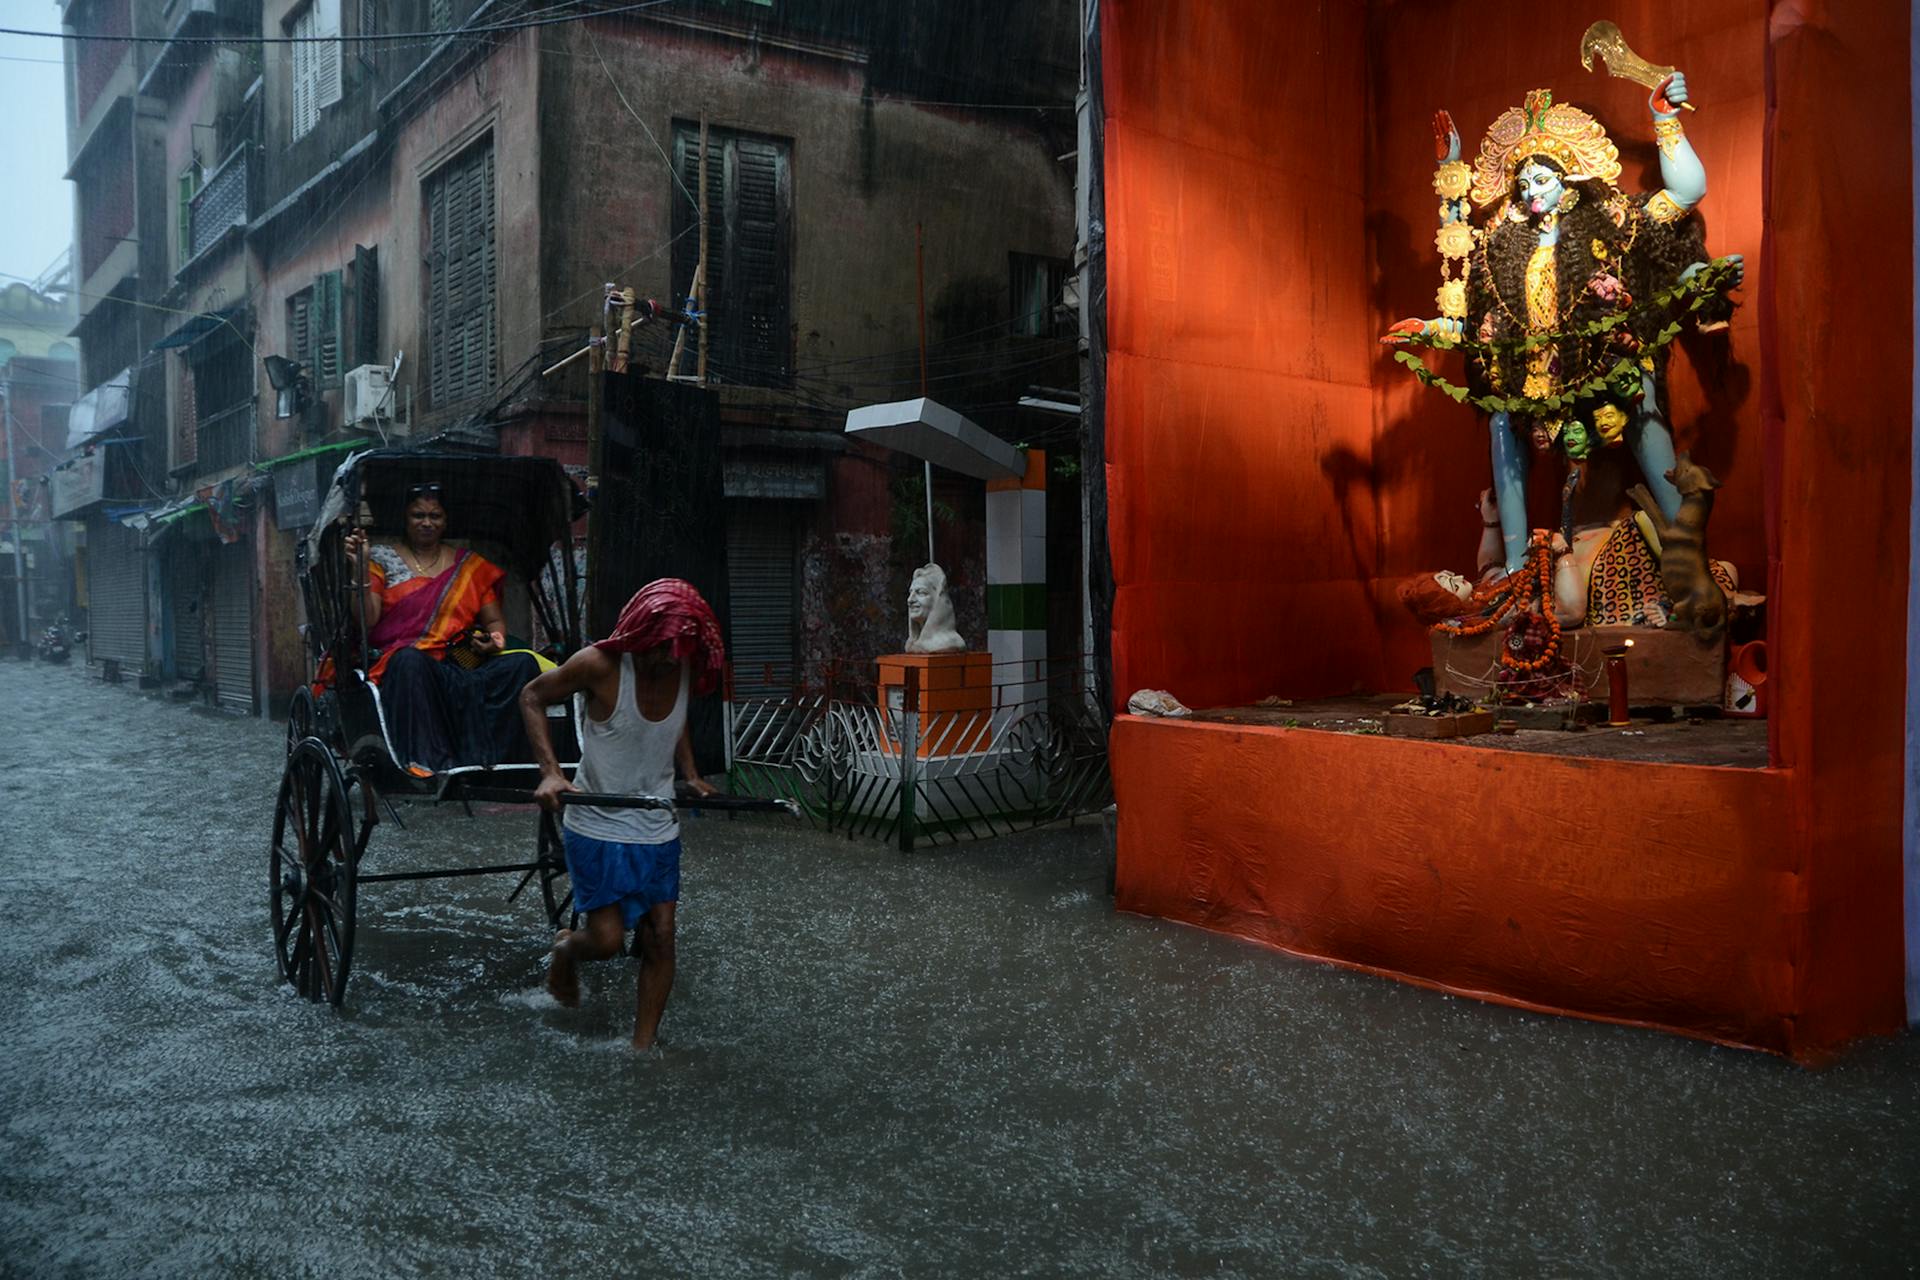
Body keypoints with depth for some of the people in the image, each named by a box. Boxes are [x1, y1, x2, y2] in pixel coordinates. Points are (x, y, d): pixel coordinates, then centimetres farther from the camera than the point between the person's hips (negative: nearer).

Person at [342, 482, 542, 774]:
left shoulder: (472, 566, 19)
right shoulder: (382, 559, 12)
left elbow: (495, 621, 19)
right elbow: (366, 621, 0)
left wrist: (494, 639, -4)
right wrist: (360, 569, -12)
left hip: (463, 664, 3)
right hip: (401, 666, -3)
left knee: (523, 664, -25)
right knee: (410, 658, -39)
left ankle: (487, 764, -37)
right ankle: (428, 763, -46)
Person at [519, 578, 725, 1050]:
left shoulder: (684, 669, -4)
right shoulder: (601, 665, -21)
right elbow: (532, 697, -8)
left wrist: (691, 774, 7)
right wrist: (551, 772, -18)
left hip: (659, 830, 5)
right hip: (598, 828, -5)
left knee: (659, 940, 3)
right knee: (607, 939, -4)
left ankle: (642, 1048, 16)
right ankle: (566, 949, 32)